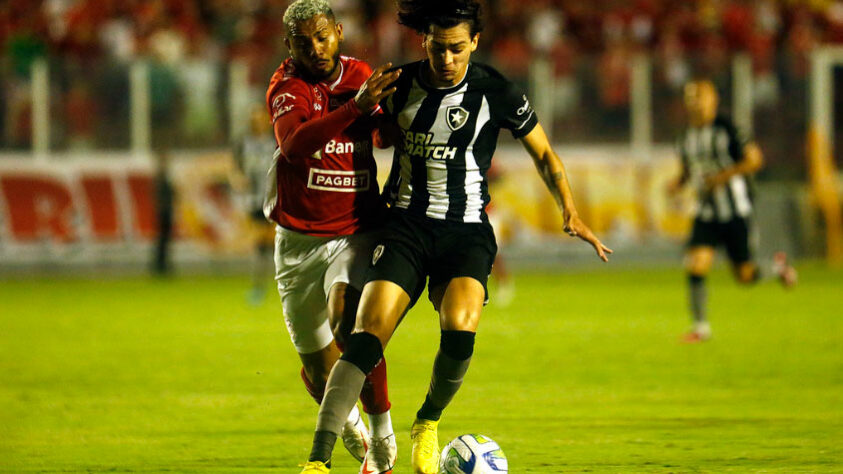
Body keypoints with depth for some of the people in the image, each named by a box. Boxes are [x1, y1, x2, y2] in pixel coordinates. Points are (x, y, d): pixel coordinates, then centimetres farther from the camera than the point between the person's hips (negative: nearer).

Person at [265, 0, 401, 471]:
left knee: (349, 319, -28)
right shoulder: (287, 87, -9)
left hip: (356, 233, 0)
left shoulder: (362, 76, 4)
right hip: (300, 240, 0)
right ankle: (349, 428, 39)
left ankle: (382, 436, -16)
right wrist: (356, 105, -39)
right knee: (319, 366, 7)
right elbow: (294, 145, -31)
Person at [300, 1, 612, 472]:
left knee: (459, 328, -27)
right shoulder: (401, 85, 2)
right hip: (406, 225, 1)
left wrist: (571, 213, -1)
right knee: (367, 336, -18)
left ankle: (428, 424, 3)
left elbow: (544, 154, 8)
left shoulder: (495, 92, -4)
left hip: (467, 229, -1)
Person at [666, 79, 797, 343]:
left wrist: (723, 177, -21)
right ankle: (701, 327, -2)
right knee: (696, 267, -13)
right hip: (706, 213, 4)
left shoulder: (726, 129, -14)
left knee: (745, 276, 2)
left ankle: (778, 265, 34)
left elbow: (754, 160, -13)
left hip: (736, 212, -4)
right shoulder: (686, 138, 4)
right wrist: (678, 183, -2)